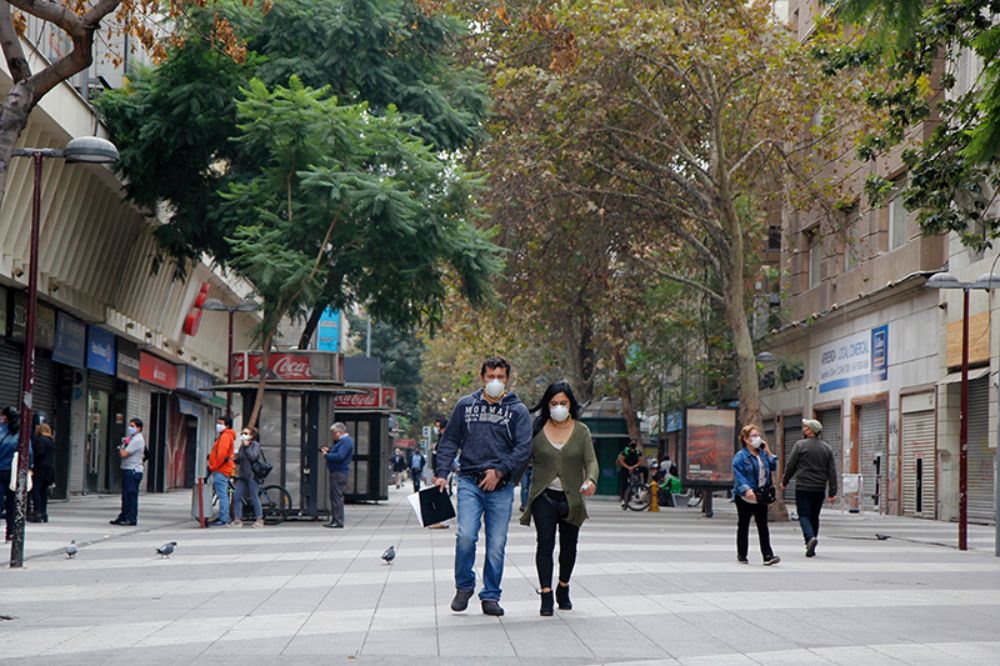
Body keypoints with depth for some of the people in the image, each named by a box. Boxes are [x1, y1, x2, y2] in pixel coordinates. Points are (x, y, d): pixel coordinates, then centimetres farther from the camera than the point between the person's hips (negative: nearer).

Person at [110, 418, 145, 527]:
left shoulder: (137, 440, -12)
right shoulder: (131, 438, 20)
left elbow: (123, 454, -17)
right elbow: (121, 454, 20)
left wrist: (121, 448, 4)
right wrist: (123, 445, 2)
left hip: (133, 471, -10)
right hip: (127, 470, 10)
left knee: (131, 496, -8)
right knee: (125, 496, 13)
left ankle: (132, 519, -7)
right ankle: (123, 517, 18)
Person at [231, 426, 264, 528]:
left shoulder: (255, 445, -4)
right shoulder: (242, 446, 18)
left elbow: (253, 456, -20)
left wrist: (247, 446, -15)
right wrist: (234, 458, 4)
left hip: (251, 475, -7)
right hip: (242, 476, 7)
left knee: (254, 497, -4)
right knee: (237, 497, 1)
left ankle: (259, 520, 4)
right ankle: (237, 520, 4)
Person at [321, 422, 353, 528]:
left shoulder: (346, 441, -14)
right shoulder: (341, 441, 20)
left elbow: (339, 456, -24)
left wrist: (327, 455, -13)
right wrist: (329, 450, 9)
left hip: (339, 473, -11)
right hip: (335, 472, 11)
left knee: (337, 497, -10)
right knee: (334, 496, 14)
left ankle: (338, 522, -9)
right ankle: (334, 520, 20)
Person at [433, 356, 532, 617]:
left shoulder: (518, 410, 7)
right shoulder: (465, 405, 11)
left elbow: (523, 448, -1)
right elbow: (449, 441, 12)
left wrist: (500, 471, -11)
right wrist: (442, 473, 2)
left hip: (501, 487, 0)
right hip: (469, 481, 0)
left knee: (497, 544, 1)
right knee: (466, 535, -14)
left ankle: (491, 596, 13)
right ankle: (464, 586, 7)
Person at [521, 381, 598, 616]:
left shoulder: (581, 431, 3)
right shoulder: (536, 430, 1)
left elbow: (591, 461, -6)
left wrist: (591, 480, -27)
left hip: (571, 498, 2)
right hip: (544, 497, -2)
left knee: (569, 546, 12)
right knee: (545, 543, -13)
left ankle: (563, 589, 33)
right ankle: (546, 595, -12)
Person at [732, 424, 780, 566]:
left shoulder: (762, 454, 11)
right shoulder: (740, 456, -9)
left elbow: (773, 467, 10)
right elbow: (738, 475, -18)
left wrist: (767, 452, 2)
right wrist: (746, 490, -30)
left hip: (760, 496, 5)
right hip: (745, 497, -5)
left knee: (763, 526, 0)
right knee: (743, 525, 6)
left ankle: (768, 556, -5)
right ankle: (741, 555, 16)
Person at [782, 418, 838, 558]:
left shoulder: (800, 445, -6)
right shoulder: (826, 448, 7)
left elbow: (791, 466, -2)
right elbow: (832, 471, 4)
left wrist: (784, 481, 13)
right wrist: (832, 492, 5)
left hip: (803, 488, -4)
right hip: (819, 489, 4)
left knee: (804, 515, -1)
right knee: (814, 517, 13)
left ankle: (810, 537, -26)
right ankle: (811, 548, 15)